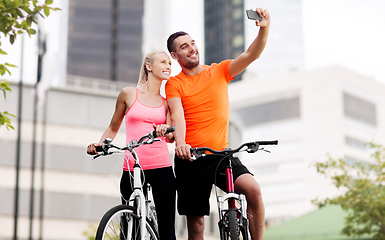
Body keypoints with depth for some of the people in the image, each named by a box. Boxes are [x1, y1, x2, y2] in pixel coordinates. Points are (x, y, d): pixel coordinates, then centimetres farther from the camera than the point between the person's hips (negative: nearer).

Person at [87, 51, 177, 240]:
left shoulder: (167, 102, 13)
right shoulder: (128, 94, 9)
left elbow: (171, 136, 1)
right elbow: (113, 128, 16)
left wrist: (165, 131, -22)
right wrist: (99, 145, -2)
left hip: (161, 167, 1)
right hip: (132, 167, -1)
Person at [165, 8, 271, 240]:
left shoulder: (219, 71, 9)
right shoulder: (174, 83, 2)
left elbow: (251, 55, -2)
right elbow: (177, 115, -14)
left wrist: (264, 29, -20)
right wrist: (180, 142, -33)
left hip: (220, 154, 1)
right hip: (190, 158, -1)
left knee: (253, 189, -24)